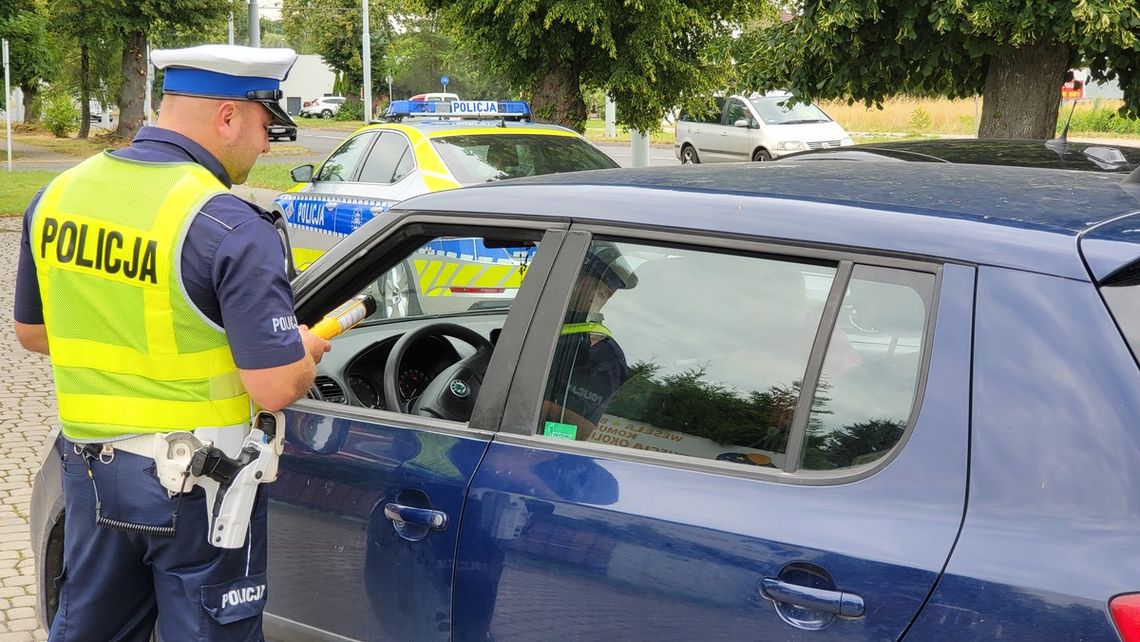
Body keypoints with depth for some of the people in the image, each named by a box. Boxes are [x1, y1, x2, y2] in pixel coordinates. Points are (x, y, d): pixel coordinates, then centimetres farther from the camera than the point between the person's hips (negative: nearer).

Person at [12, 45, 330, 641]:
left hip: (90, 470, 6)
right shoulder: (232, 229, -20)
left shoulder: (57, 195, 1)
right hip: (196, 484, -6)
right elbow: (275, 389, -21)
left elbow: (31, 332, 13)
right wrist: (304, 350, 0)